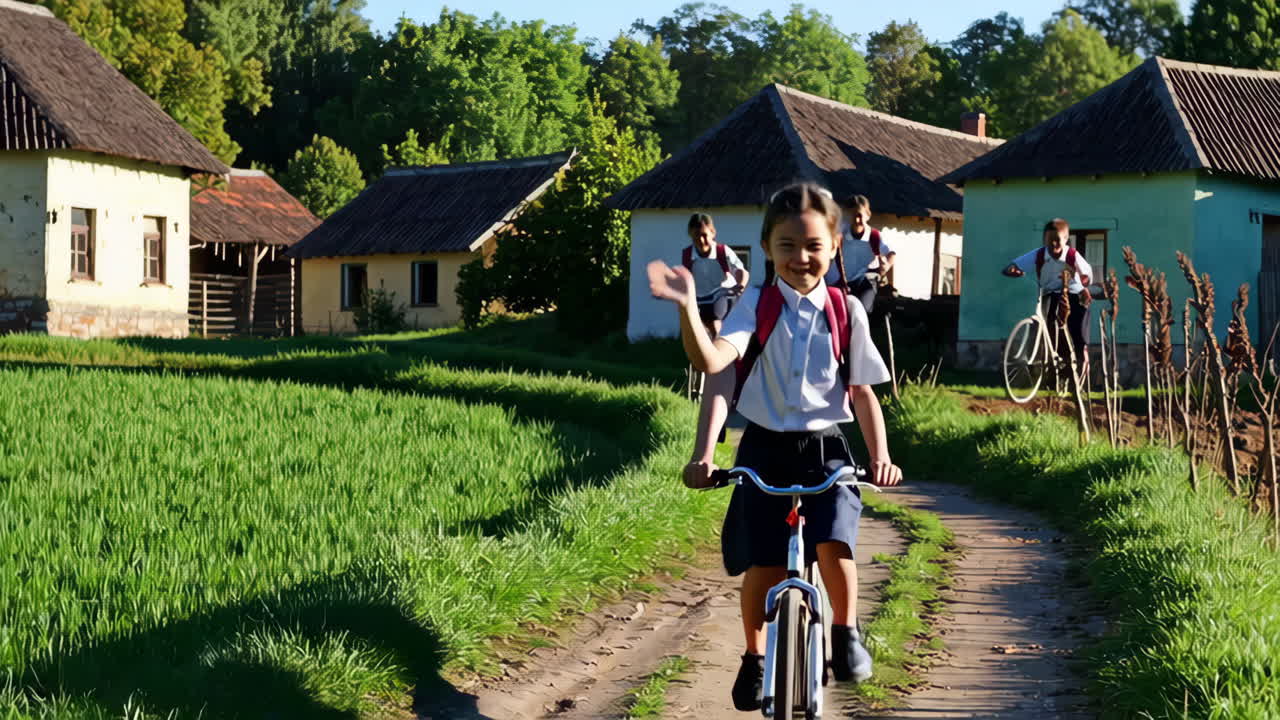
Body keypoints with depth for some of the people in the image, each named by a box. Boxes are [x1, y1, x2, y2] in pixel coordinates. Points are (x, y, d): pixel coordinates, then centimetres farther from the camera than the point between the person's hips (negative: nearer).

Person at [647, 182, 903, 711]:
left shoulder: (847, 311, -1)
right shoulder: (756, 305, -7)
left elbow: (862, 393, 4)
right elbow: (710, 361, -24)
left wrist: (880, 455, -7)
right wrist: (687, 308, -40)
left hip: (825, 449, 1)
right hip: (765, 449, 0)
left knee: (833, 543, -21)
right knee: (763, 564, -2)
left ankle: (845, 634, 5)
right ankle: (754, 658, 22)